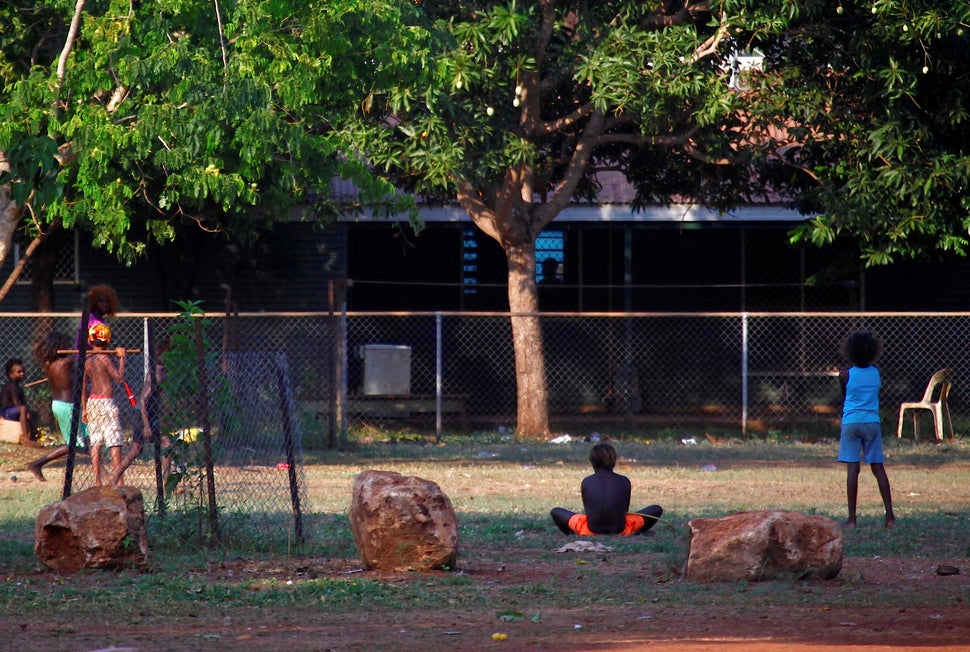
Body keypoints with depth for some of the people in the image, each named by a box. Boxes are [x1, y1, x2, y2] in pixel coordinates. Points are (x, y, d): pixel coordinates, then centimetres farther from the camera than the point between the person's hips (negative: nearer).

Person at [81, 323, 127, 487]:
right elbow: (119, 378, -15)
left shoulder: (87, 362, 6)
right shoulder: (105, 359, -11)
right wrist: (121, 358, -7)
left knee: (95, 443, 7)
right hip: (106, 402, -6)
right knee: (115, 442, -3)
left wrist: (84, 409, 13)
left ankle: (97, 480, 4)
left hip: (91, 402, 6)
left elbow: (83, 387, 8)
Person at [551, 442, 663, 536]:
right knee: (657, 510, 18)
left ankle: (573, 535, 12)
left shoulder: (586, 482, 1)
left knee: (555, 512, 21)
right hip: (620, 530, 0)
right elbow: (625, 510, 9)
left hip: (592, 530, 0)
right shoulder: (624, 481, 2)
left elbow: (587, 509, 7)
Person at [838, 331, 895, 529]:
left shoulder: (846, 374, -5)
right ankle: (890, 516, 3)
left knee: (852, 469, -4)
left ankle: (852, 518, -7)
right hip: (873, 422, 3)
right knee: (878, 468, 6)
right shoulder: (876, 373, 3)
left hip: (851, 422, -3)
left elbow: (843, 399, 8)